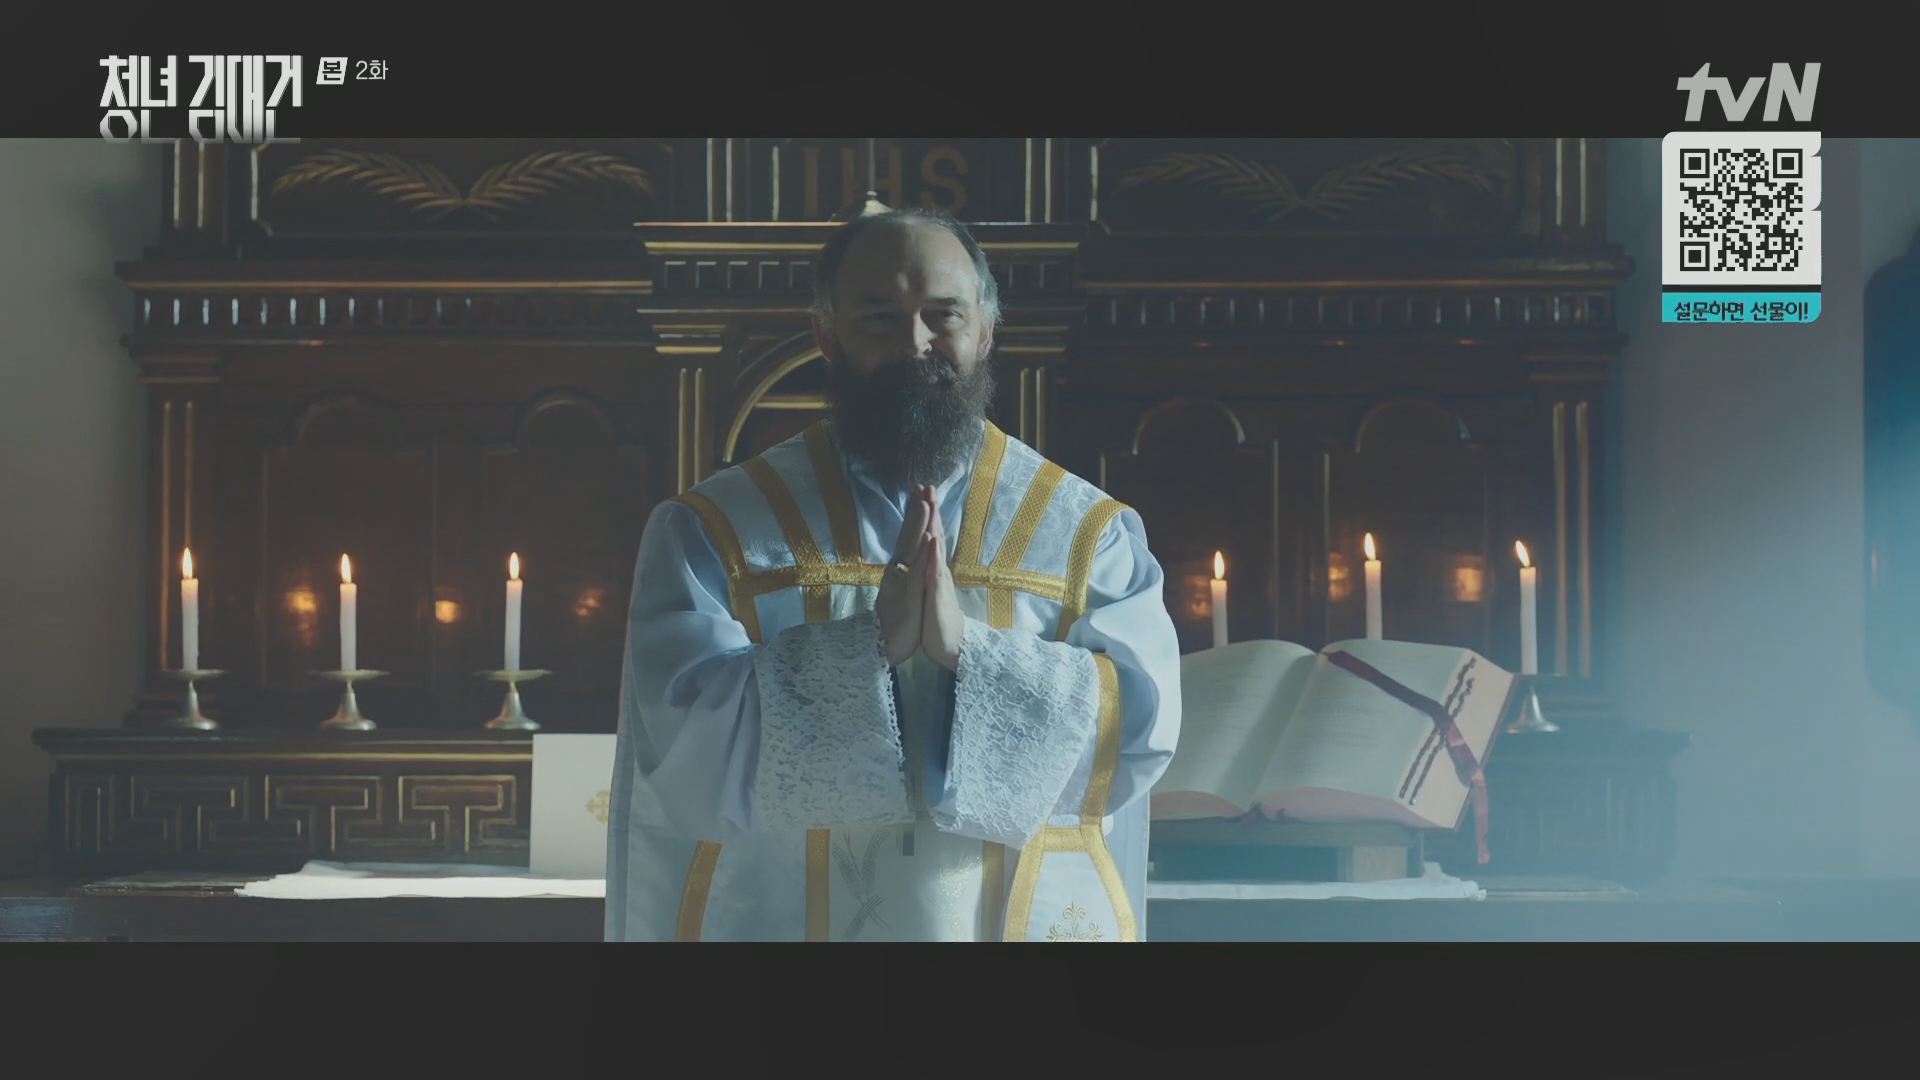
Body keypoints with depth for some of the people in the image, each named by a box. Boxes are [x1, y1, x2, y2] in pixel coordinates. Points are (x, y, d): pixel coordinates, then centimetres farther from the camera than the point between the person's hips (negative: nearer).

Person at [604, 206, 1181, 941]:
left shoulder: (1087, 532, 0)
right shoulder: (712, 529, -3)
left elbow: (1139, 728, -13)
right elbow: (686, 742, -15)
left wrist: (970, 646, -27)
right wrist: (871, 643, -26)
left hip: (1032, 924, 1)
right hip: (775, 921, -1)